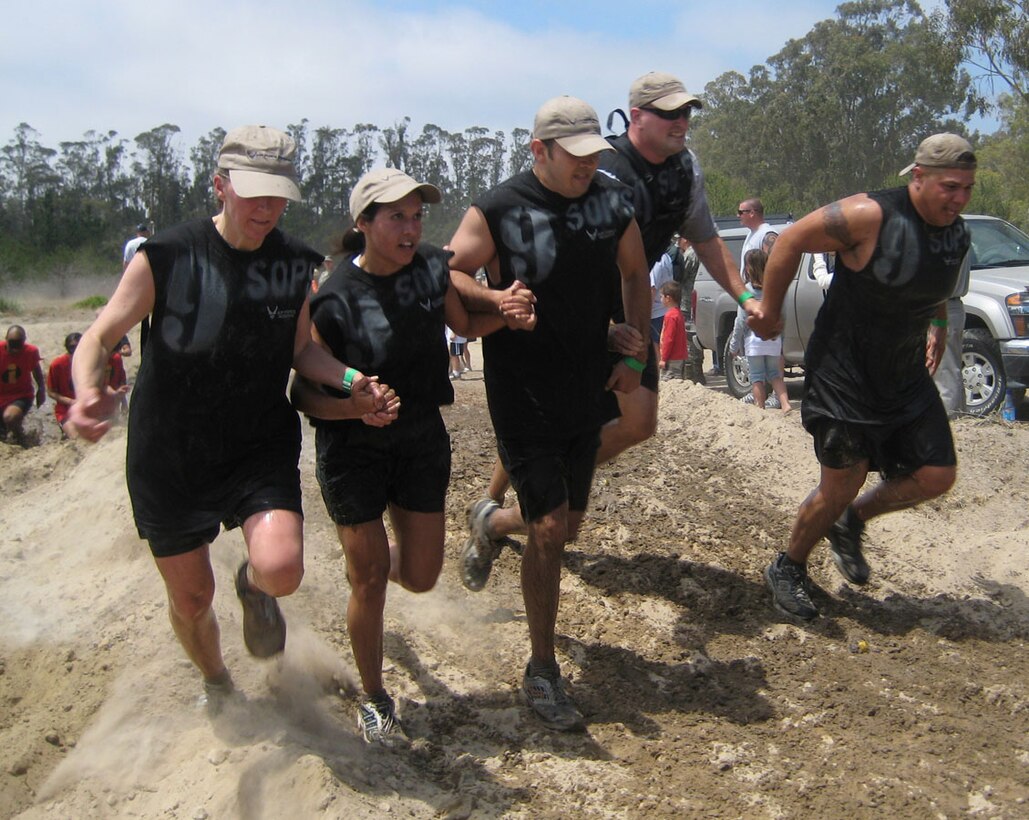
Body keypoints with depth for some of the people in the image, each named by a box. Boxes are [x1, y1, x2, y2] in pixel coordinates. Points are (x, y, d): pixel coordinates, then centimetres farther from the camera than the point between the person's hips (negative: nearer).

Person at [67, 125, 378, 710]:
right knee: (191, 598, 11)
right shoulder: (166, 257, -12)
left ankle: (254, 586, 16)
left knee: (281, 569, -24)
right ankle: (216, 686, 46)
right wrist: (89, 389, -30)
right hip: (169, 456, -1)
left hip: (261, 447, 1)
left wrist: (349, 380, -12)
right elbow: (100, 337, -8)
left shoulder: (297, 264, -2)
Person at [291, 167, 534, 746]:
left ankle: (369, 556, 47)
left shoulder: (432, 269, -7)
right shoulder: (336, 300, -21)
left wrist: (506, 314, -9)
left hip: (423, 440, 4)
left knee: (421, 577, 10)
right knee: (370, 581, 2)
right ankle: (374, 699, 24)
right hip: (355, 450, -4)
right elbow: (305, 393, -15)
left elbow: (465, 324, 12)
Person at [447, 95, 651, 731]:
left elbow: (635, 274, 15)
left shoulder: (613, 201, 2)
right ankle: (543, 671, 9)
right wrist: (496, 299, -26)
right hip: (522, 395, -5)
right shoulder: (499, 210, -11)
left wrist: (636, 355, 8)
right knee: (549, 529, -8)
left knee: (567, 526, 14)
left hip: (587, 392, 5)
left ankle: (490, 523, 49)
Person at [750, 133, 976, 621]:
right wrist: (769, 311, -9)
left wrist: (937, 326, 9)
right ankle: (788, 569, 22)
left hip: (905, 376, 7)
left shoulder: (957, 235, 2)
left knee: (937, 476, 1)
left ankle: (851, 523, 26)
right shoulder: (871, 216, -22)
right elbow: (792, 240, -14)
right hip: (844, 373, -7)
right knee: (841, 486, -4)